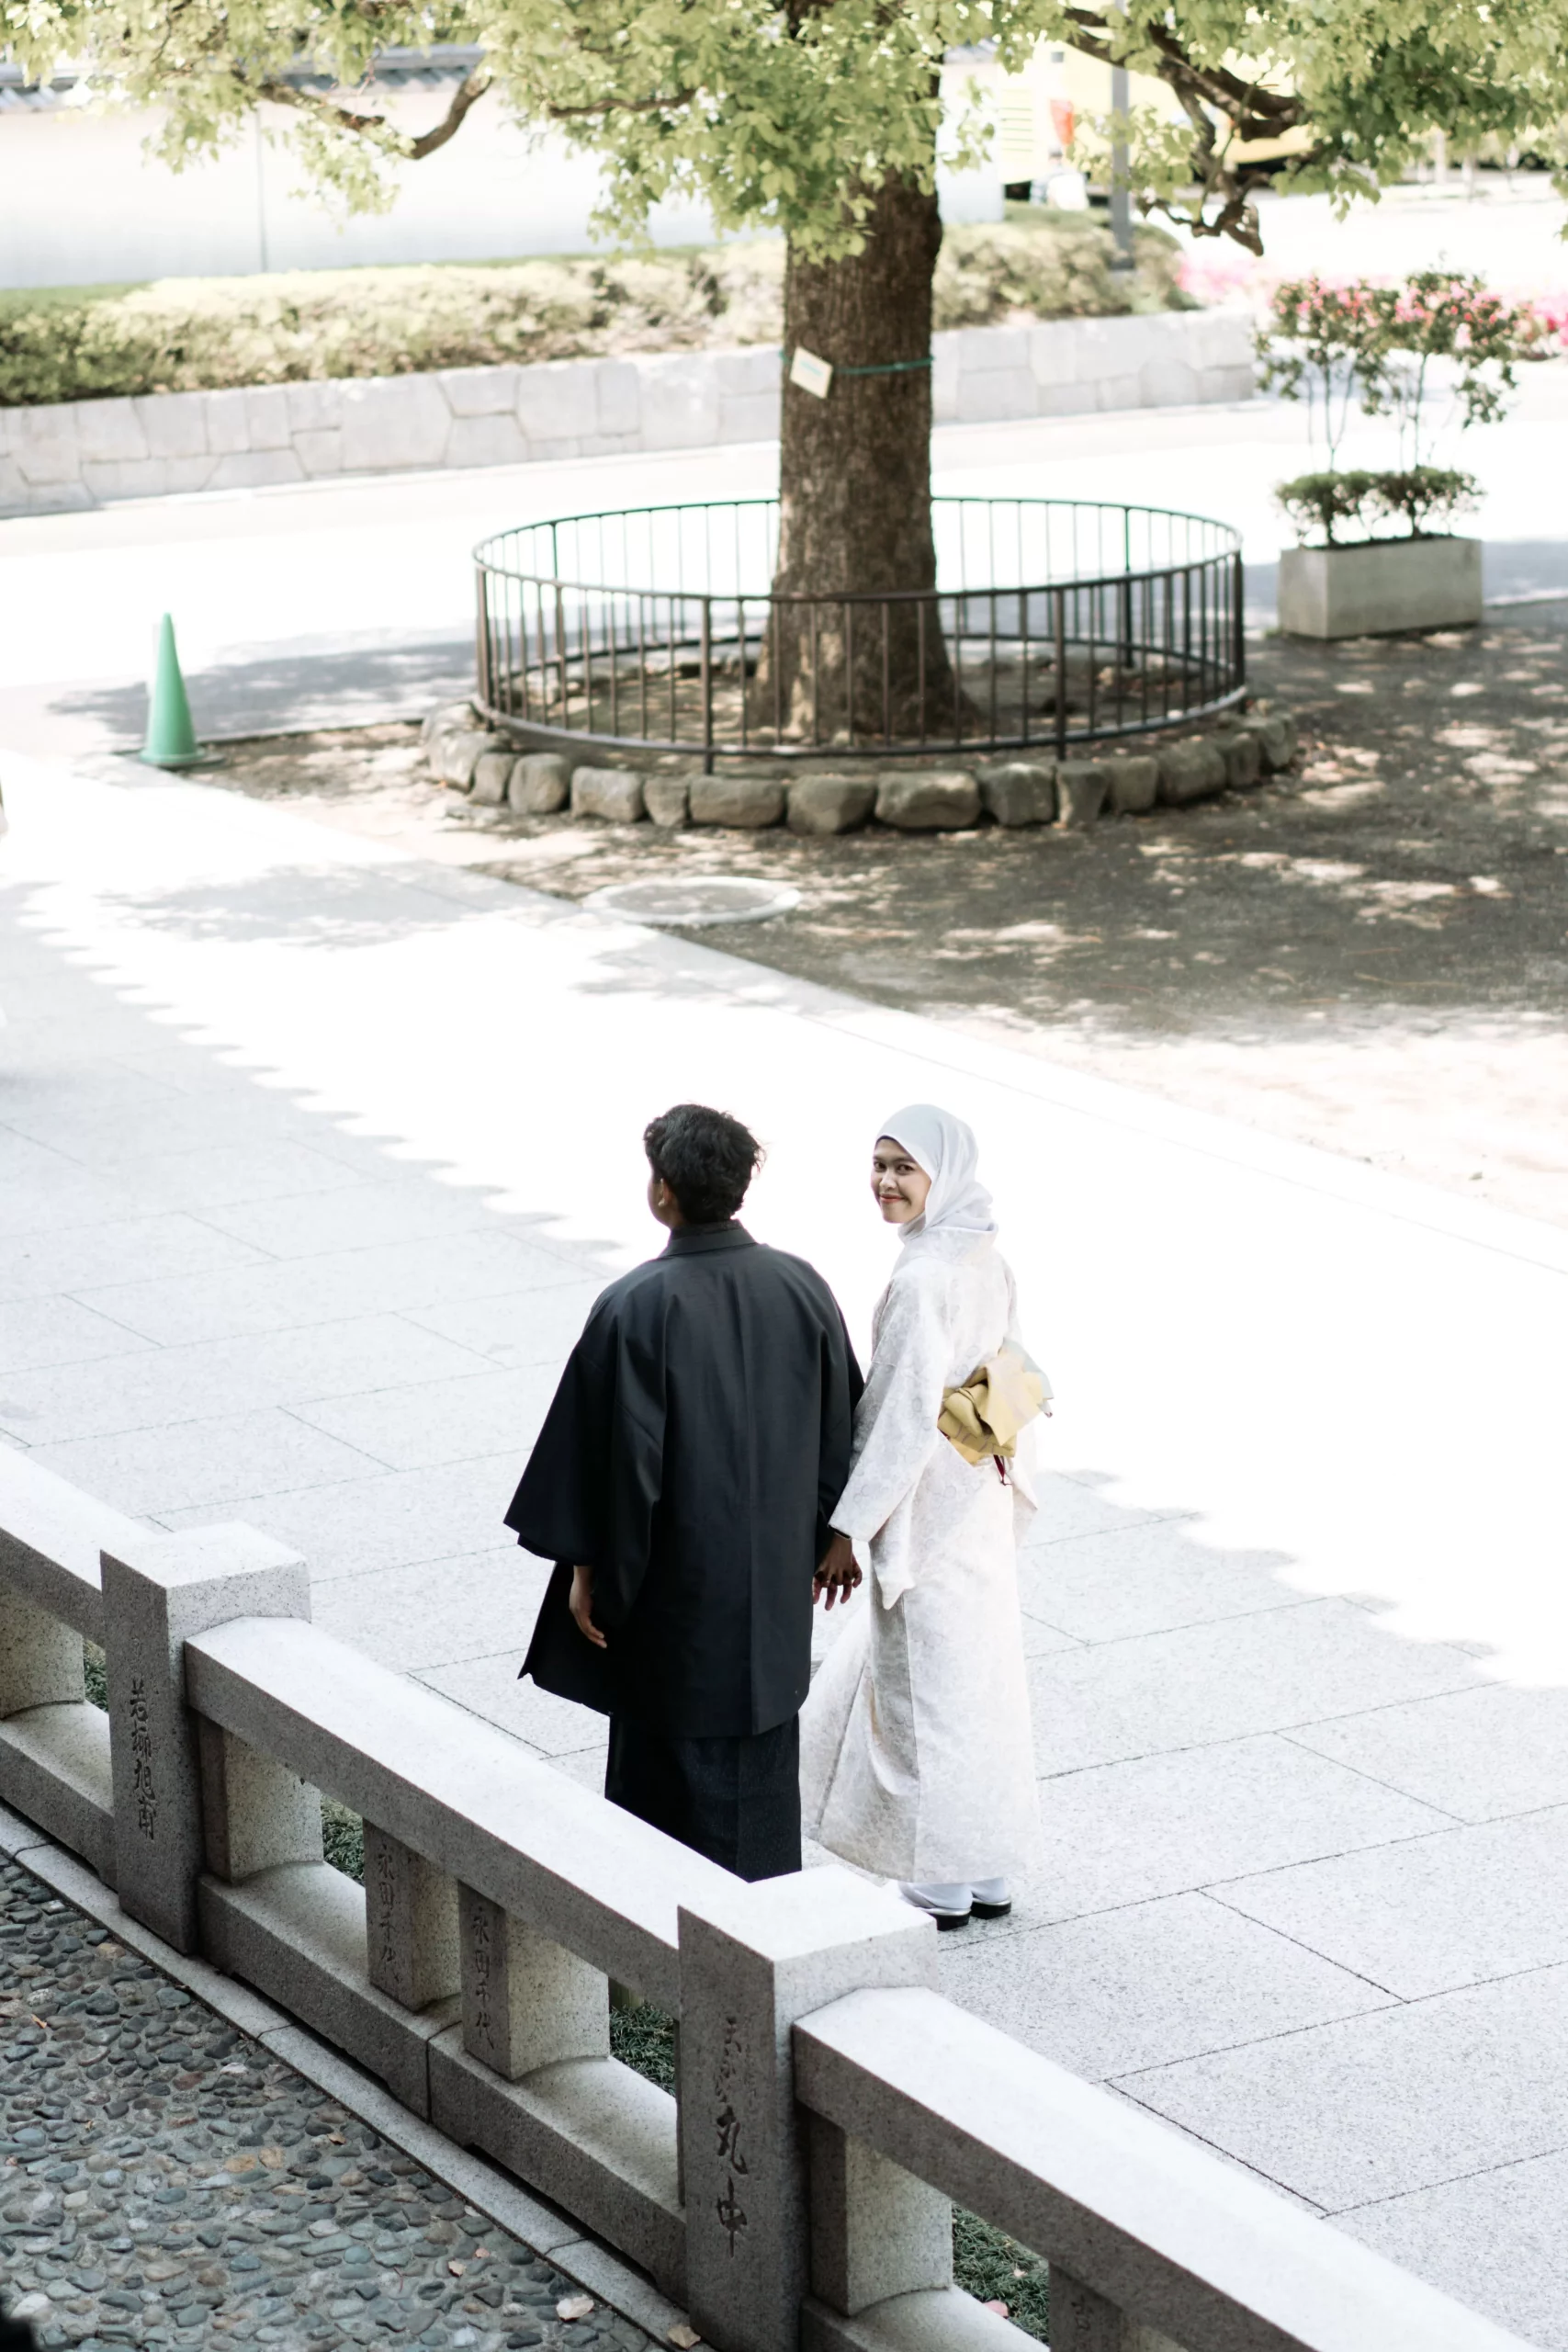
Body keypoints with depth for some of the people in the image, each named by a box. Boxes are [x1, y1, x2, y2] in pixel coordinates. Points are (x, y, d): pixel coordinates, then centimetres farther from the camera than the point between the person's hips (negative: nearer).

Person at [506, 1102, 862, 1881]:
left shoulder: (635, 1309, -20)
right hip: (775, 1577, 5)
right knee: (762, 1748, 16)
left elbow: (624, 1457, -17)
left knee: (665, 1753, 9)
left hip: (677, 1579, -4)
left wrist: (589, 1569, -5)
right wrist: (813, 1546, 15)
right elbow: (838, 1434, 3)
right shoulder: (801, 1288, -5)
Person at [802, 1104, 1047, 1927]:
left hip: (927, 1509, -9)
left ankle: (940, 1886, 16)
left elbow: (904, 1418, -24)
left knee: (926, 1685, 4)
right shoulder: (984, 1257, 3)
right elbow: (1014, 1378, 11)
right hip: (981, 1503, 9)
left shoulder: (922, 1281, -24)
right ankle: (990, 1871, 28)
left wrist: (850, 1529, -19)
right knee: (976, 1676, 17)